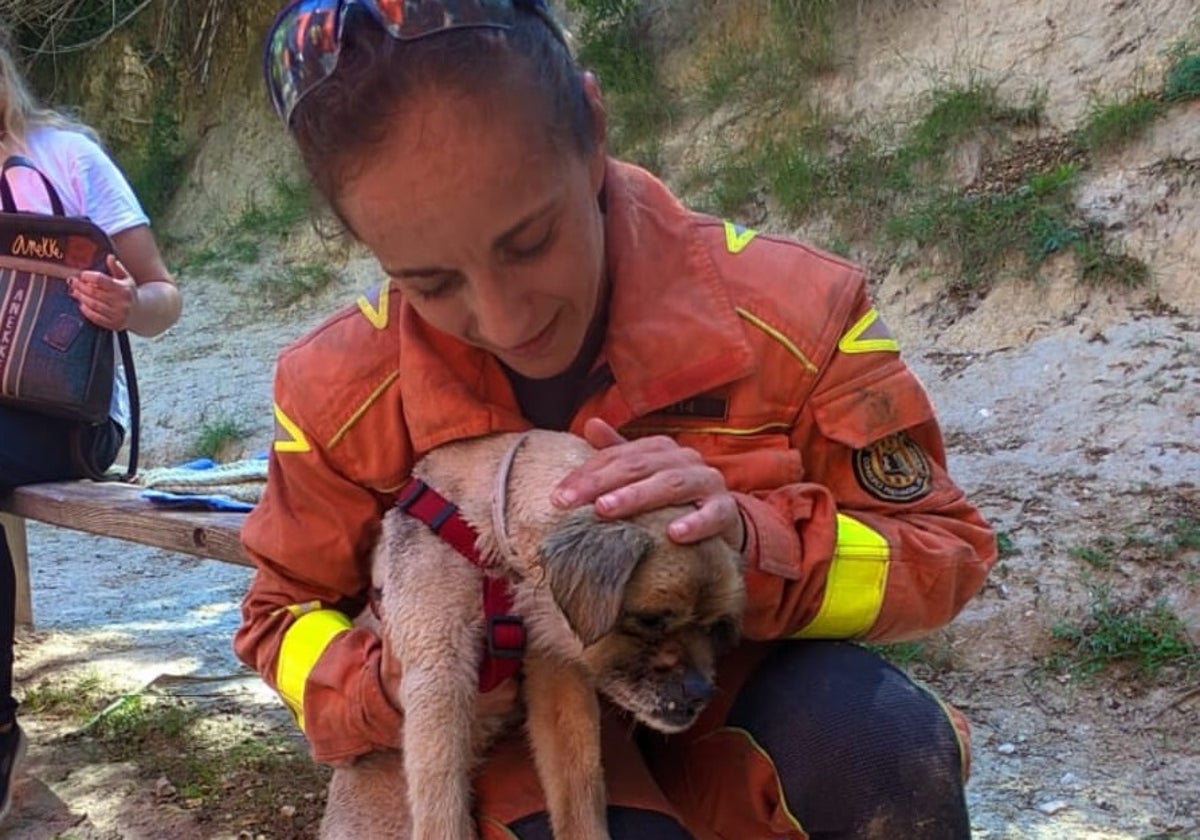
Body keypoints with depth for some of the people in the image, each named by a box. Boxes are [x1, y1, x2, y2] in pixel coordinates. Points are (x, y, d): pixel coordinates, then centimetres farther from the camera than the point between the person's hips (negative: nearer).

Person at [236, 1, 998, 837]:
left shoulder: (788, 313, -20)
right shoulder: (344, 393, -15)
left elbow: (944, 552, -12)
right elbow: (285, 615, 2)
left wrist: (752, 542, -34)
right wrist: (389, 691, -23)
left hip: (739, 685, 1)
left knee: (887, 753, -32)